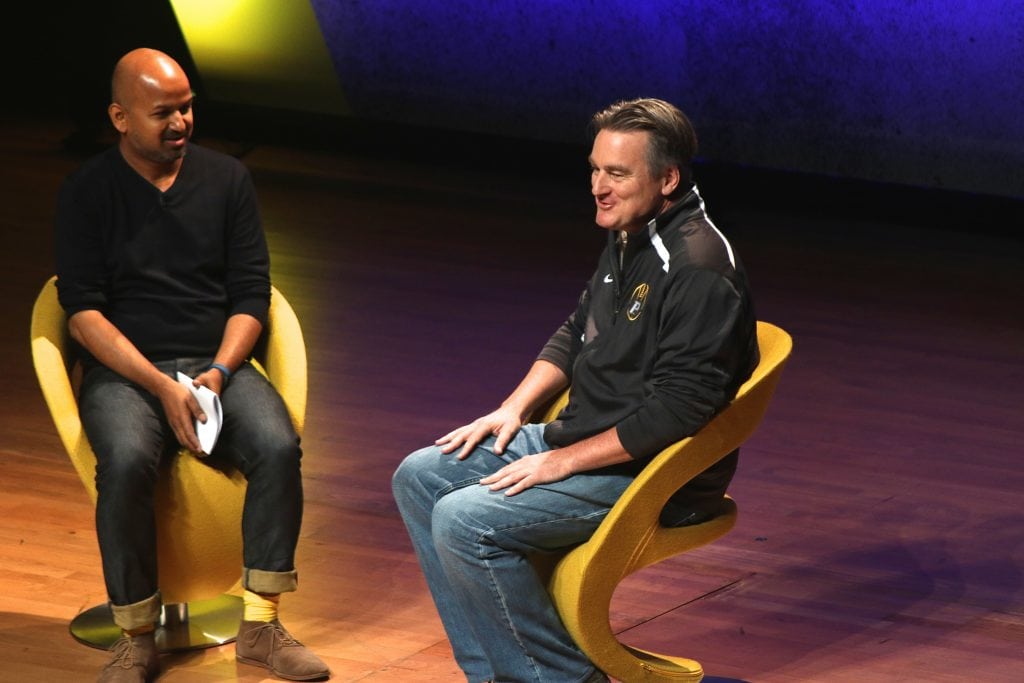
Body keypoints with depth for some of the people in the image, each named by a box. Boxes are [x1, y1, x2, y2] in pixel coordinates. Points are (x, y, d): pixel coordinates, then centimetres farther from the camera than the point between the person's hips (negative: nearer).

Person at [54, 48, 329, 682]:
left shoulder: (227, 179, 8)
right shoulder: (88, 192, 2)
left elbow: (250, 295, 6)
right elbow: (83, 311, -6)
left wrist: (219, 373, -13)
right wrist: (161, 386, -18)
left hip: (218, 363, 2)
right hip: (124, 371, -2)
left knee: (279, 447, -28)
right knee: (127, 462, -35)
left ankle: (260, 624, -18)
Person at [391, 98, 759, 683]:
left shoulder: (698, 268, -22)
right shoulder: (629, 240, 10)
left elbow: (677, 409, -27)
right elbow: (575, 335, 25)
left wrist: (563, 462, -22)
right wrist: (514, 409, 10)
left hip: (654, 477, -11)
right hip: (583, 440, 11)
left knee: (463, 522, -23)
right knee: (420, 477, 8)